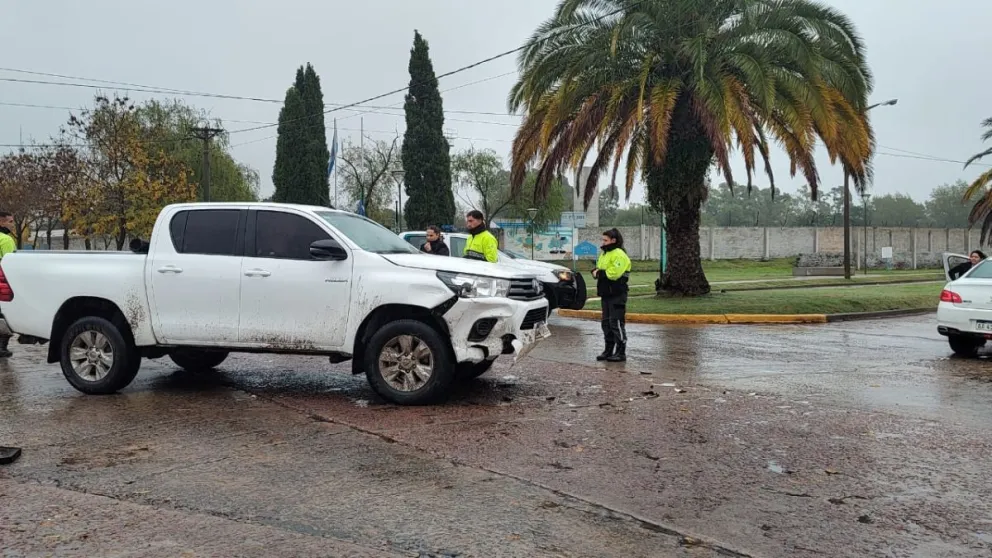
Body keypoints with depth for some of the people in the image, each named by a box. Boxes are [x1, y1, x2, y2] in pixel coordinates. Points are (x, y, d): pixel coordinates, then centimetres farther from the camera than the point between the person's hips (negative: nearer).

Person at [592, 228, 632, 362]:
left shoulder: (619, 255, -13)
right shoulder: (604, 254, 18)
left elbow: (613, 273, -24)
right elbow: (598, 268, 19)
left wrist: (599, 273, -12)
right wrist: (595, 271, -4)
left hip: (617, 295, -9)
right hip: (606, 294, 9)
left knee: (617, 323, -7)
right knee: (606, 322, 13)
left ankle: (621, 352, -1)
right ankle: (609, 350, 22)